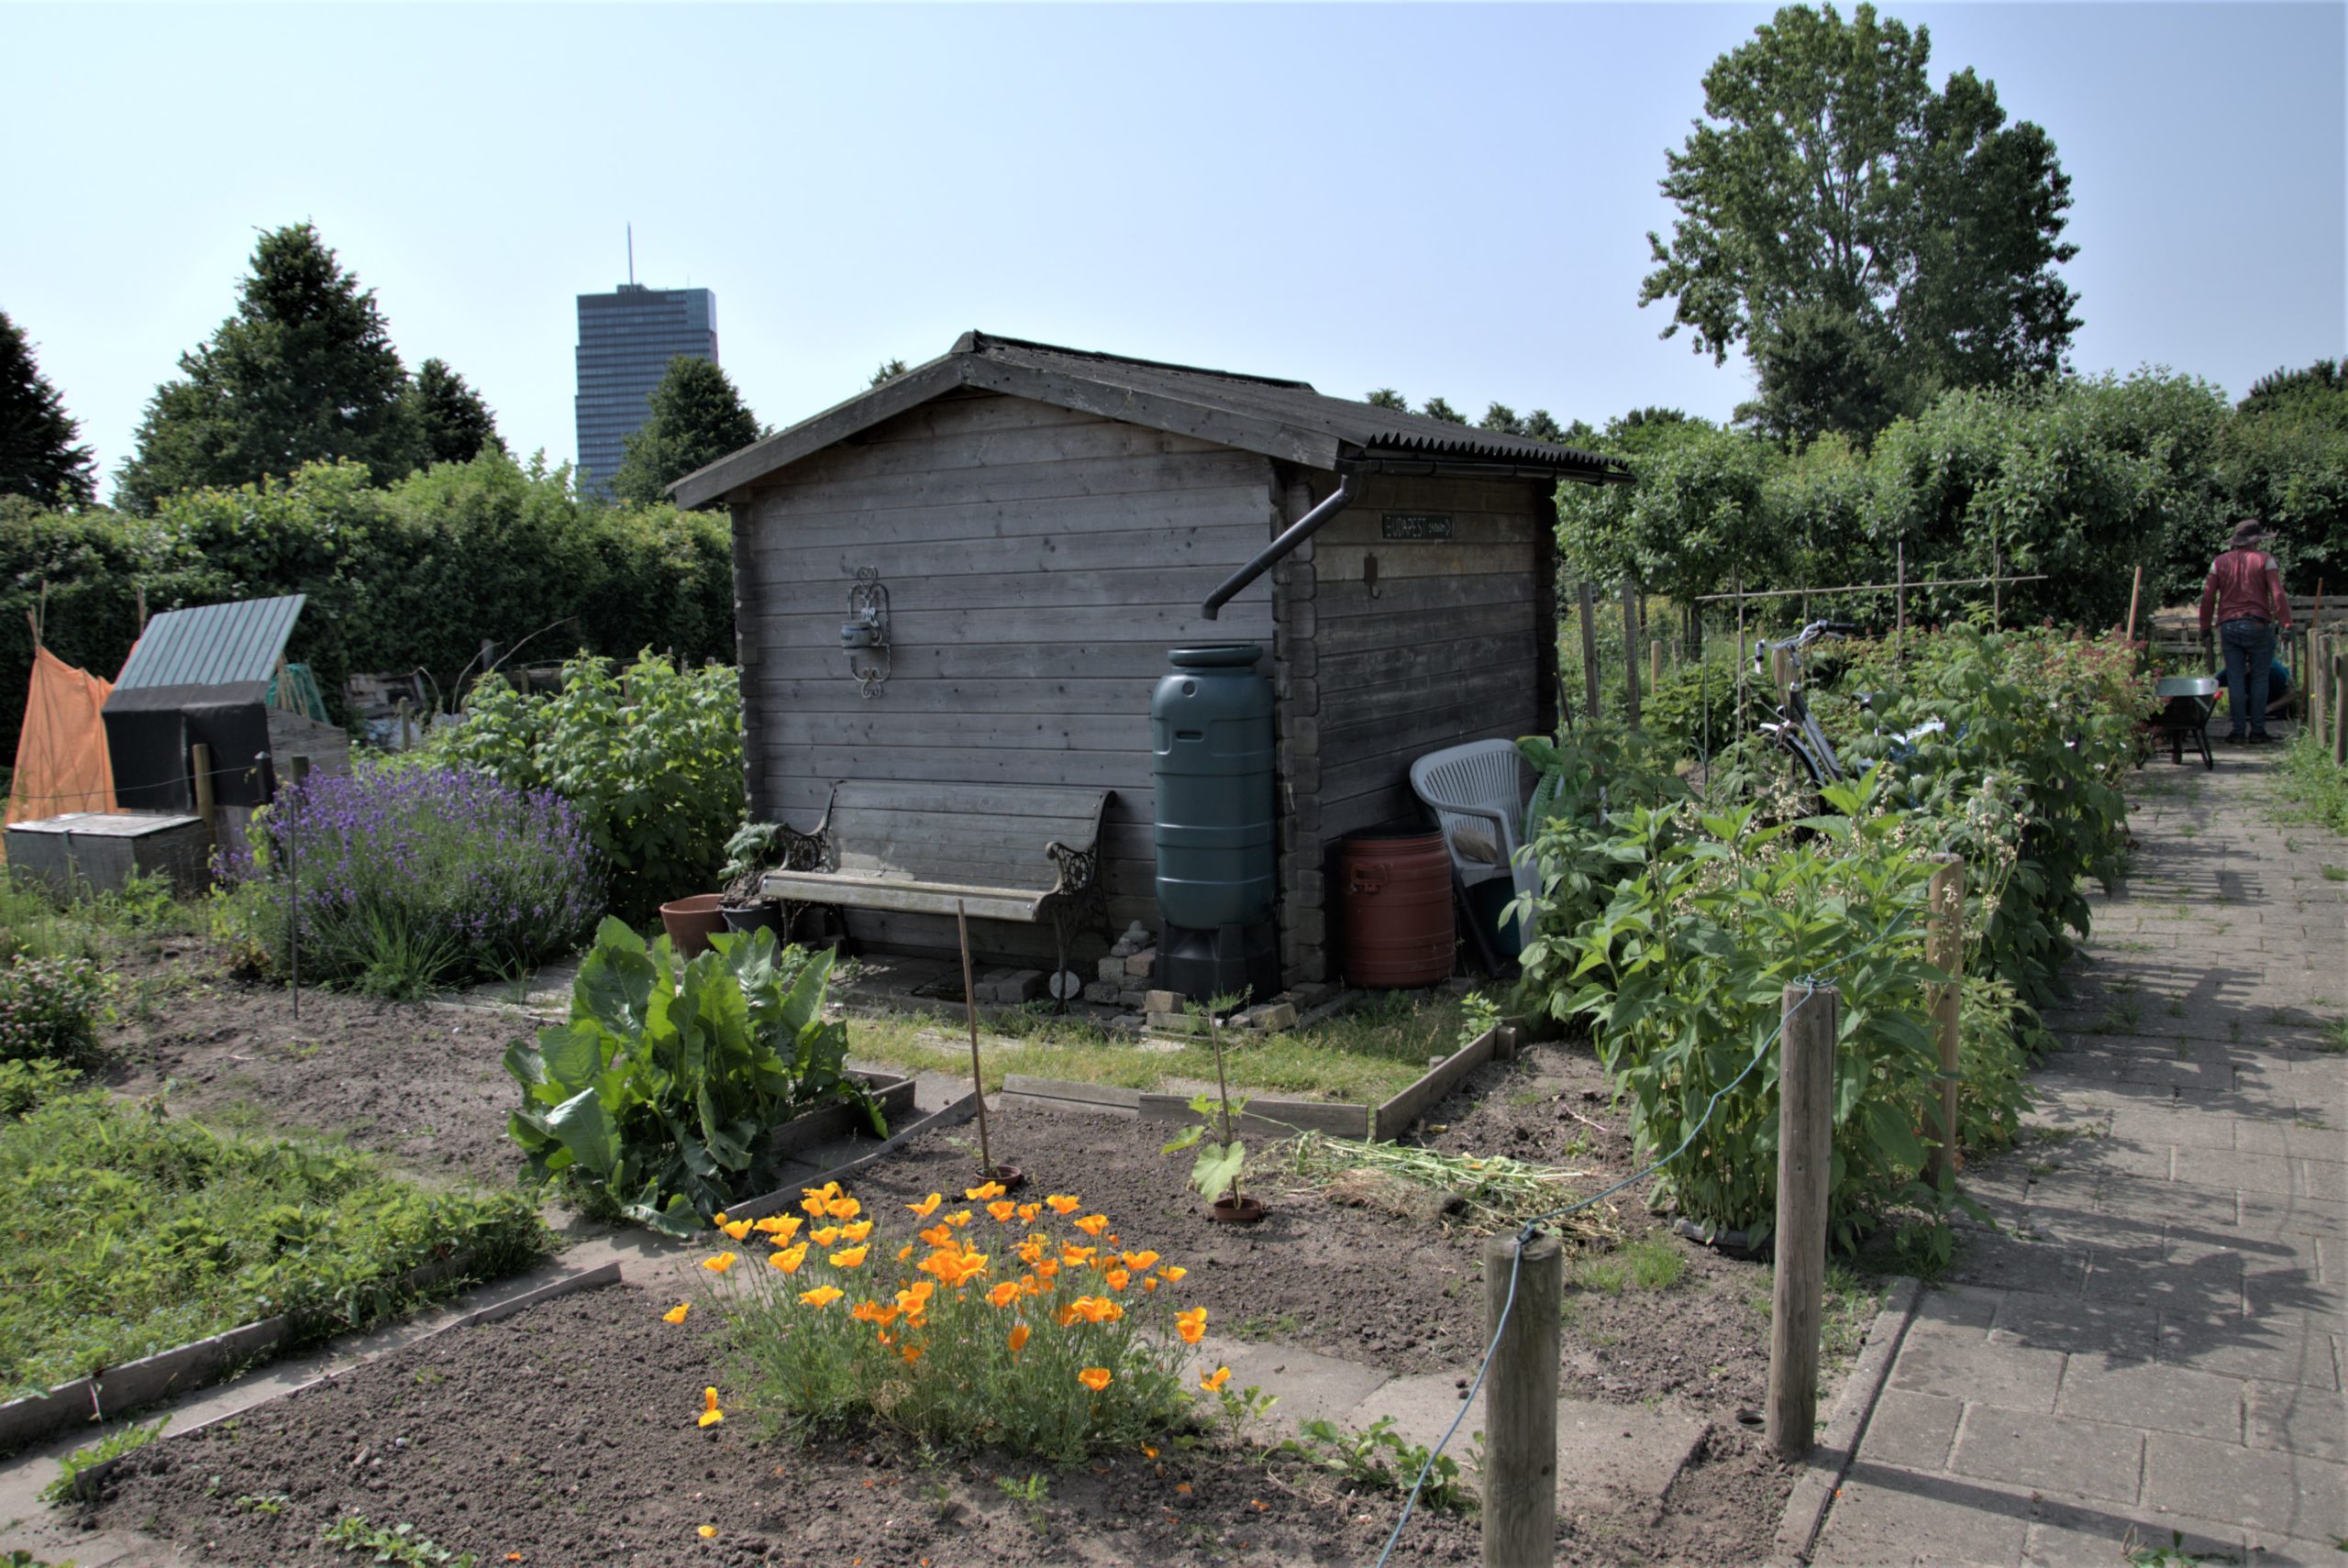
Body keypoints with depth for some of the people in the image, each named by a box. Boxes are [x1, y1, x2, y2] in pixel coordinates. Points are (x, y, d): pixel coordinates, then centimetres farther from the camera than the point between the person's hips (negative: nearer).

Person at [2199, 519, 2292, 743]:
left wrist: (2204, 628, 14)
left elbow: (2207, 597, 7)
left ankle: (2236, 729, 3)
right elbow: (2278, 594, -8)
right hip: (2257, 624, -2)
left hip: (2229, 626, 2)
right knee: (2259, 679, 5)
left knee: (2235, 680, 5)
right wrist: (2286, 623, -7)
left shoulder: (2220, 562, 8)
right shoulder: (2265, 560, -1)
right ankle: (2257, 731, 5)